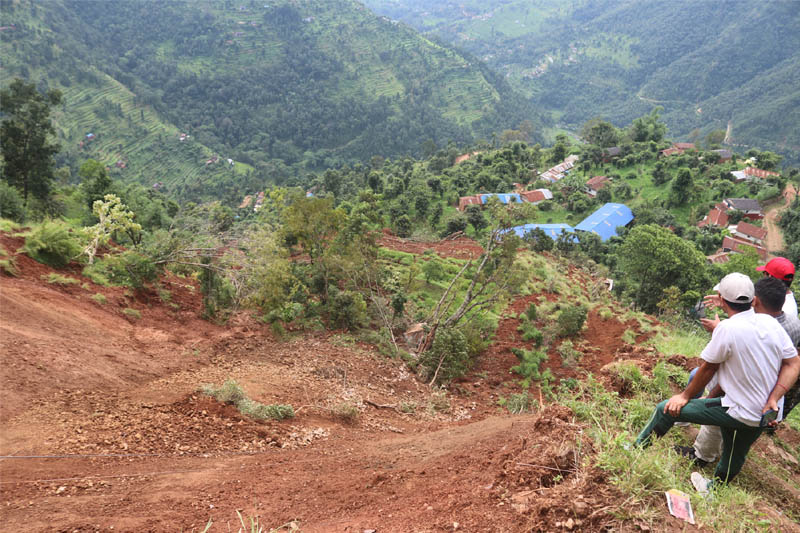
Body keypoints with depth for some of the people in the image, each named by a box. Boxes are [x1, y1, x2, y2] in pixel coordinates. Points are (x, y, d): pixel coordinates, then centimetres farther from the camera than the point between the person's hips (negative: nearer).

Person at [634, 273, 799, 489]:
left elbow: (708, 368, -12)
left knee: (667, 409, 1)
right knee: (733, 461, 27)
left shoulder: (727, 329, -22)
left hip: (738, 412, -7)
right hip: (762, 417, 7)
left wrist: (685, 396, 2)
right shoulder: (771, 323, -2)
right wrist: (773, 398, -6)